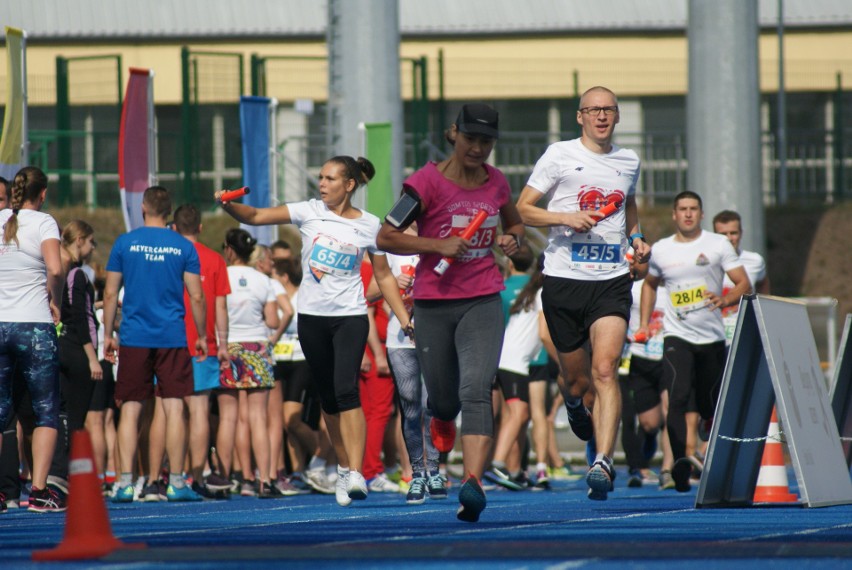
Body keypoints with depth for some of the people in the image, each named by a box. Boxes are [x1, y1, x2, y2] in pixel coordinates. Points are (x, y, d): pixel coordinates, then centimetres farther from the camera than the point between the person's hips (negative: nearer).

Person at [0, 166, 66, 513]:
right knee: (46, 411, 4)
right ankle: (39, 491, -6)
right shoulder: (43, 222, -5)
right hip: (34, 325, -4)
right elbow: (55, 269, -20)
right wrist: (55, 300, -4)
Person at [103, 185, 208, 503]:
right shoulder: (184, 247, 1)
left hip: (133, 338, 0)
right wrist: (202, 336, 10)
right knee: (174, 408, 1)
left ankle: (125, 483, -3)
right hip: (172, 339, 0)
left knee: (130, 409, 3)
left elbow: (110, 294, 3)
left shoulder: (125, 243, 1)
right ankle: (176, 483, -1)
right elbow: (196, 296, 0)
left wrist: (108, 334, 11)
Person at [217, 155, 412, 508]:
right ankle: (344, 468, 22)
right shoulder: (309, 212, 1)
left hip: (350, 316, -2)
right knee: (329, 399, 8)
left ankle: (356, 475, -24)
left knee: (346, 390, -19)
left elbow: (384, 276, 10)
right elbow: (256, 217, -5)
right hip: (312, 316, 2)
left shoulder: (369, 226, 1)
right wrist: (230, 206, -24)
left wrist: (405, 319, 6)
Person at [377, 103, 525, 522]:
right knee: (444, 396, 10)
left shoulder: (497, 182, 6)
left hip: (483, 302, 1)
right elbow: (385, 237, -8)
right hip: (434, 303, -1)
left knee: (476, 390, -18)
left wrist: (512, 240, 3)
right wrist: (439, 245, -18)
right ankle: (441, 421, 50)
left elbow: (514, 222, 27)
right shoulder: (428, 182, -7)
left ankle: (473, 482, -28)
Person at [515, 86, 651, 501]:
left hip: (612, 281, 1)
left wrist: (636, 237, 14)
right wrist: (565, 218, -17)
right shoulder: (559, 155, 0)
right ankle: (574, 402, 48)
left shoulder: (629, 162, 12)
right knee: (576, 376, 9)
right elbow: (522, 209, -1)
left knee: (605, 369, -18)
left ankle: (603, 463, -24)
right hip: (564, 280, -1)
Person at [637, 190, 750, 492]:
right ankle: (679, 462, -31)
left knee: (711, 407, 9)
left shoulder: (718, 245, 1)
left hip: (712, 337, 0)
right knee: (678, 397, -22)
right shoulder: (660, 250, 8)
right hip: (677, 336, 0)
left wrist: (724, 300, -23)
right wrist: (644, 323, 19)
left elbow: (744, 284, -2)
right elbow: (650, 284, 27)